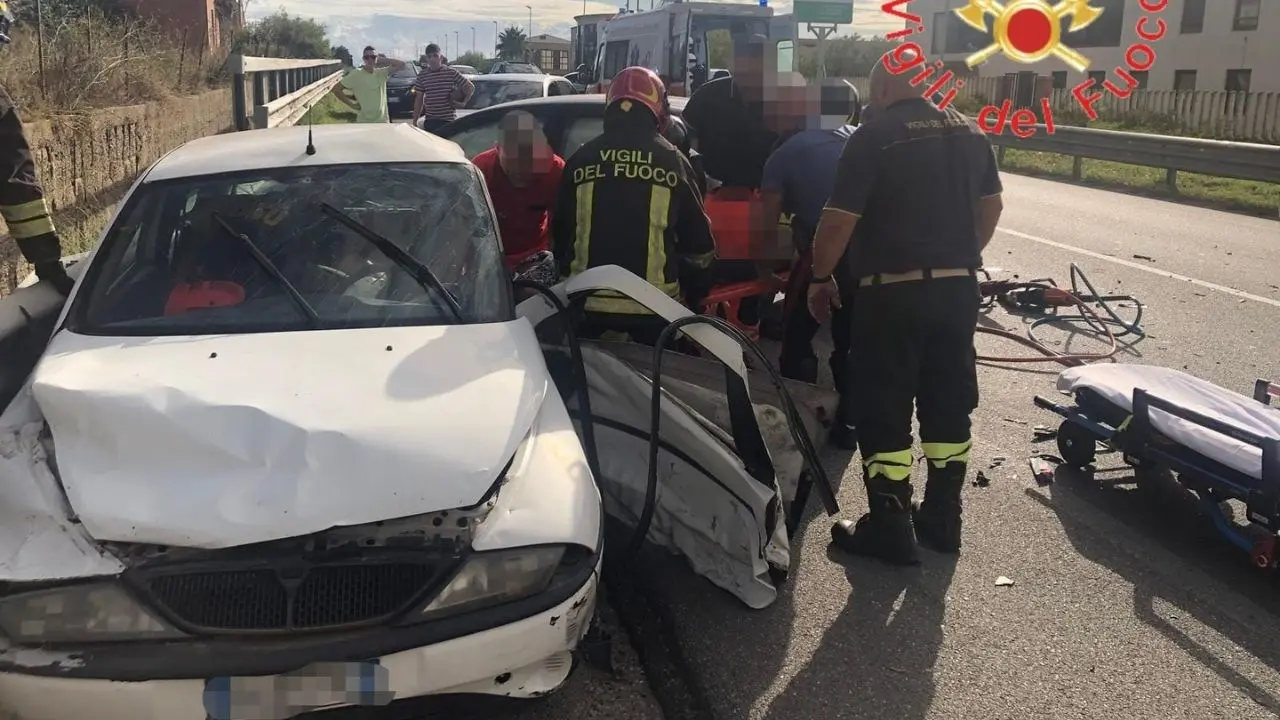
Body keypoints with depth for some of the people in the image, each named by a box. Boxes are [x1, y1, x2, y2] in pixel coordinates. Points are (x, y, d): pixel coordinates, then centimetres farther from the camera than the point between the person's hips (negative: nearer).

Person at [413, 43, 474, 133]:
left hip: (448, 121, -3)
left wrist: (463, 102, -2)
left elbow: (470, 87, 6)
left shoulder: (451, 73, -2)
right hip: (429, 121, 3)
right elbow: (419, 99, 11)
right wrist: (415, 121, 9)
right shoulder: (422, 75, 6)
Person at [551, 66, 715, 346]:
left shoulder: (581, 159, 3)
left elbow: (560, 234, 12)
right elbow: (698, 239, 4)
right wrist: (695, 292, 20)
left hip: (589, 302, 2)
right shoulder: (672, 161, -1)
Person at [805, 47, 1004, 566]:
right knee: (949, 405, 14)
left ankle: (891, 531, 8)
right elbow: (991, 206, 18)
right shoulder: (971, 133, 9)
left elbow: (839, 219, -15)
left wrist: (820, 277, -2)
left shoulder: (874, 136, -11)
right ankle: (942, 520, 25)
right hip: (957, 288, 7)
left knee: (884, 412, 3)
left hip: (893, 293, -6)